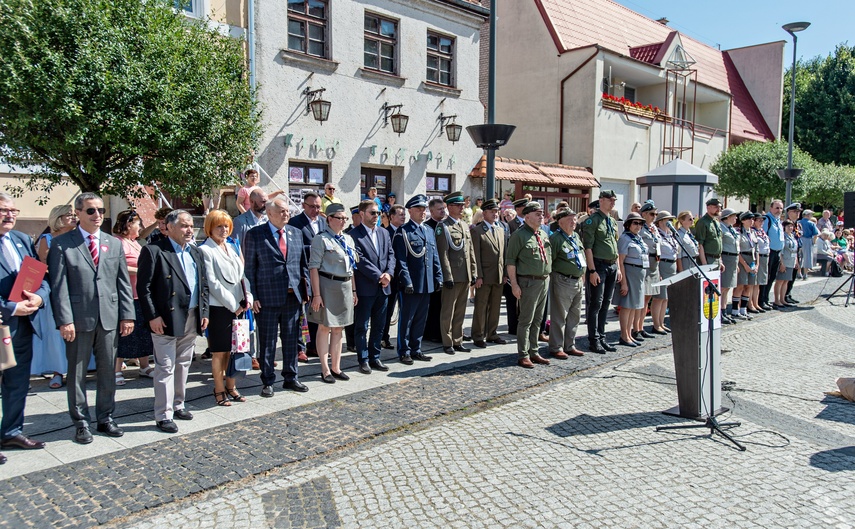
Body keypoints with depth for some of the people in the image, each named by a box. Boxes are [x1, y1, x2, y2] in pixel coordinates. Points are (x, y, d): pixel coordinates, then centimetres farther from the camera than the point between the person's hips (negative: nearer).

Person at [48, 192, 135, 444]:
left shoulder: (114, 243, 11)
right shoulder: (62, 244, -1)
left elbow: (124, 282, 9)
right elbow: (59, 286, -6)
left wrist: (127, 315, 3)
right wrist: (64, 320, -13)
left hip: (110, 318, 3)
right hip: (78, 319, -3)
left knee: (108, 371, 11)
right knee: (77, 372, 7)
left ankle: (106, 418, 24)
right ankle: (81, 422, 20)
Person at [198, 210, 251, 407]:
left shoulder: (232, 248, 14)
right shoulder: (205, 250, -7)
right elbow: (212, 283, -12)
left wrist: (247, 297, 3)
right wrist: (232, 304, -12)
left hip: (237, 307, 6)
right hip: (219, 308, -6)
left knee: (234, 350, 11)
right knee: (220, 352, 2)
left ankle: (231, 387, 22)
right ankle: (219, 391, 12)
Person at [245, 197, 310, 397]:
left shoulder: (296, 233, 10)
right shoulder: (255, 234, -2)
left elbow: (303, 263, 13)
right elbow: (249, 268, -3)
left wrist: (306, 288, 5)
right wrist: (253, 296, -8)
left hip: (293, 296, 4)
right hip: (268, 297, -4)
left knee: (291, 339, 12)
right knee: (267, 342, 6)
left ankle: (290, 378, 26)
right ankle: (268, 382, 18)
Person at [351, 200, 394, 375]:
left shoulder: (384, 232, 13)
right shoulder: (355, 234, -8)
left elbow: (391, 254, 9)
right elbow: (360, 260, -15)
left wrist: (389, 273, -8)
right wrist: (378, 276, -17)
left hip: (383, 287, 6)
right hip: (365, 287, -6)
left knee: (379, 326, 12)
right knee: (362, 326, 4)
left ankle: (375, 358, 23)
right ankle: (363, 360, 13)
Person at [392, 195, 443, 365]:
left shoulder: (429, 231, 15)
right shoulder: (403, 232, -7)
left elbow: (435, 256, 15)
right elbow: (401, 260, -12)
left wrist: (438, 277, 9)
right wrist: (407, 281, -17)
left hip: (427, 284, 7)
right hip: (411, 284, -7)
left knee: (421, 319, 14)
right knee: (406, 319, 3)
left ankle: (416, 350, 24)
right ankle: (404, 352, 13)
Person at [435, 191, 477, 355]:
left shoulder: (465, 225, 15)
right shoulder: (443, 226, -8)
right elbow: (443, 254, -13)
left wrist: (473, 272, 12)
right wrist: (447, 277, -17)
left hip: (466, 276, 7)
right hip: (452, 276, -7)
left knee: (460, 311, 13)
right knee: (448, 311, 3)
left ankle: (457, 341, 22)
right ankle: (447, 343, 12)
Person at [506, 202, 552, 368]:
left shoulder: (544, 235, 15)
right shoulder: (519, 235, -9)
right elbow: (510, 261, -11)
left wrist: (548, 277, 14)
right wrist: (514, 284, -16)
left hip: (544, 281, 8)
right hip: (529, 282, -7)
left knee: (537, 320, 13)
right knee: (526, 320, -3)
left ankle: (533, 353, 22)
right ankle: (523, 356, 4)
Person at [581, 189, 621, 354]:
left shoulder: (613, 221, 17)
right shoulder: (592, 220, -8)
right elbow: (588, 247, -14)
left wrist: (618, 267, 16)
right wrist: (592, 270, -19)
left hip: (612, 266, 8)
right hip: (599, 266, -8)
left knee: (605, 304, 12)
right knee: (595, 304, -3)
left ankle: (601, 338, 19)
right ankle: (594, 341, 3)